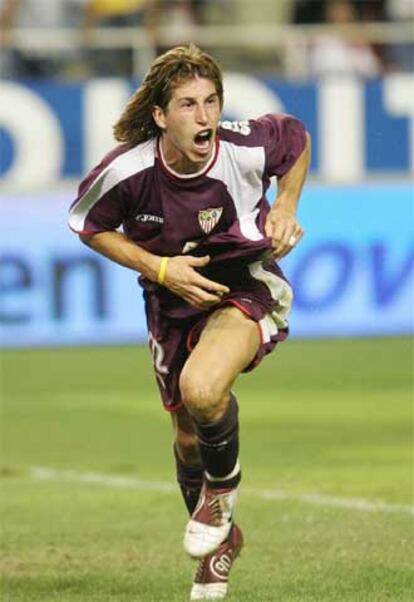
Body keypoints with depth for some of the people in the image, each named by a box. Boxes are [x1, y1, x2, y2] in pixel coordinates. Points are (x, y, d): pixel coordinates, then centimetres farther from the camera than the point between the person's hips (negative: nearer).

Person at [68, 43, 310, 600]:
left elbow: (298, 138, 1)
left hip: (247, 286, -3)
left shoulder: (249, 148, -23)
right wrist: (159, 268, -16)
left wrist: (285, 209, -11)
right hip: (174, 300, 3)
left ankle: (223, 489, 1)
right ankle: (218, 541, 47)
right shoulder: (126, 171, -23)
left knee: (202, 390, -33)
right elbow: (89, 226, -4)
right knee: (188, 436, 16)